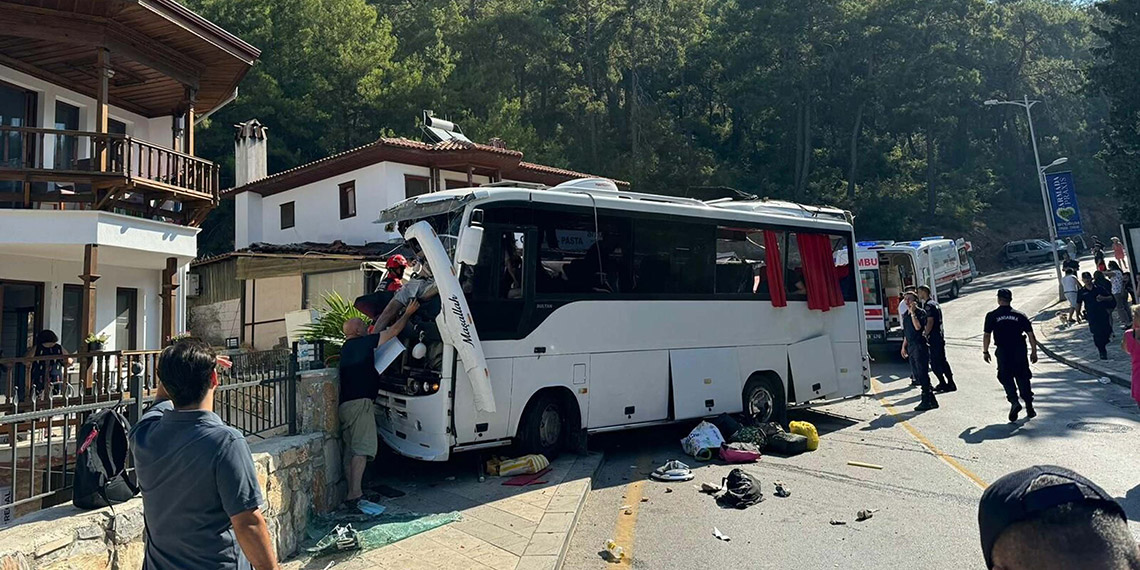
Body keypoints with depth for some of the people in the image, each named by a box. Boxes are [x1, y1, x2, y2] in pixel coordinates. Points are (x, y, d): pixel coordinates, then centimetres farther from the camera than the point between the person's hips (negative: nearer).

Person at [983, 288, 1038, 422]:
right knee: (1023, 378, 13)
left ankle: (1014, 401, -13)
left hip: (1003, 352, -2)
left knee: (1006, 378, 7)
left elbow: (987, 335, -5)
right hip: (1020, 351, 3)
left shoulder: (992, 316, -3)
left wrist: (985, 352, 6)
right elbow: (1031, 335, 4)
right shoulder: (1020, 315, 4)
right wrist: (1034, 352, 12)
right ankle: (1029, 408, 18)